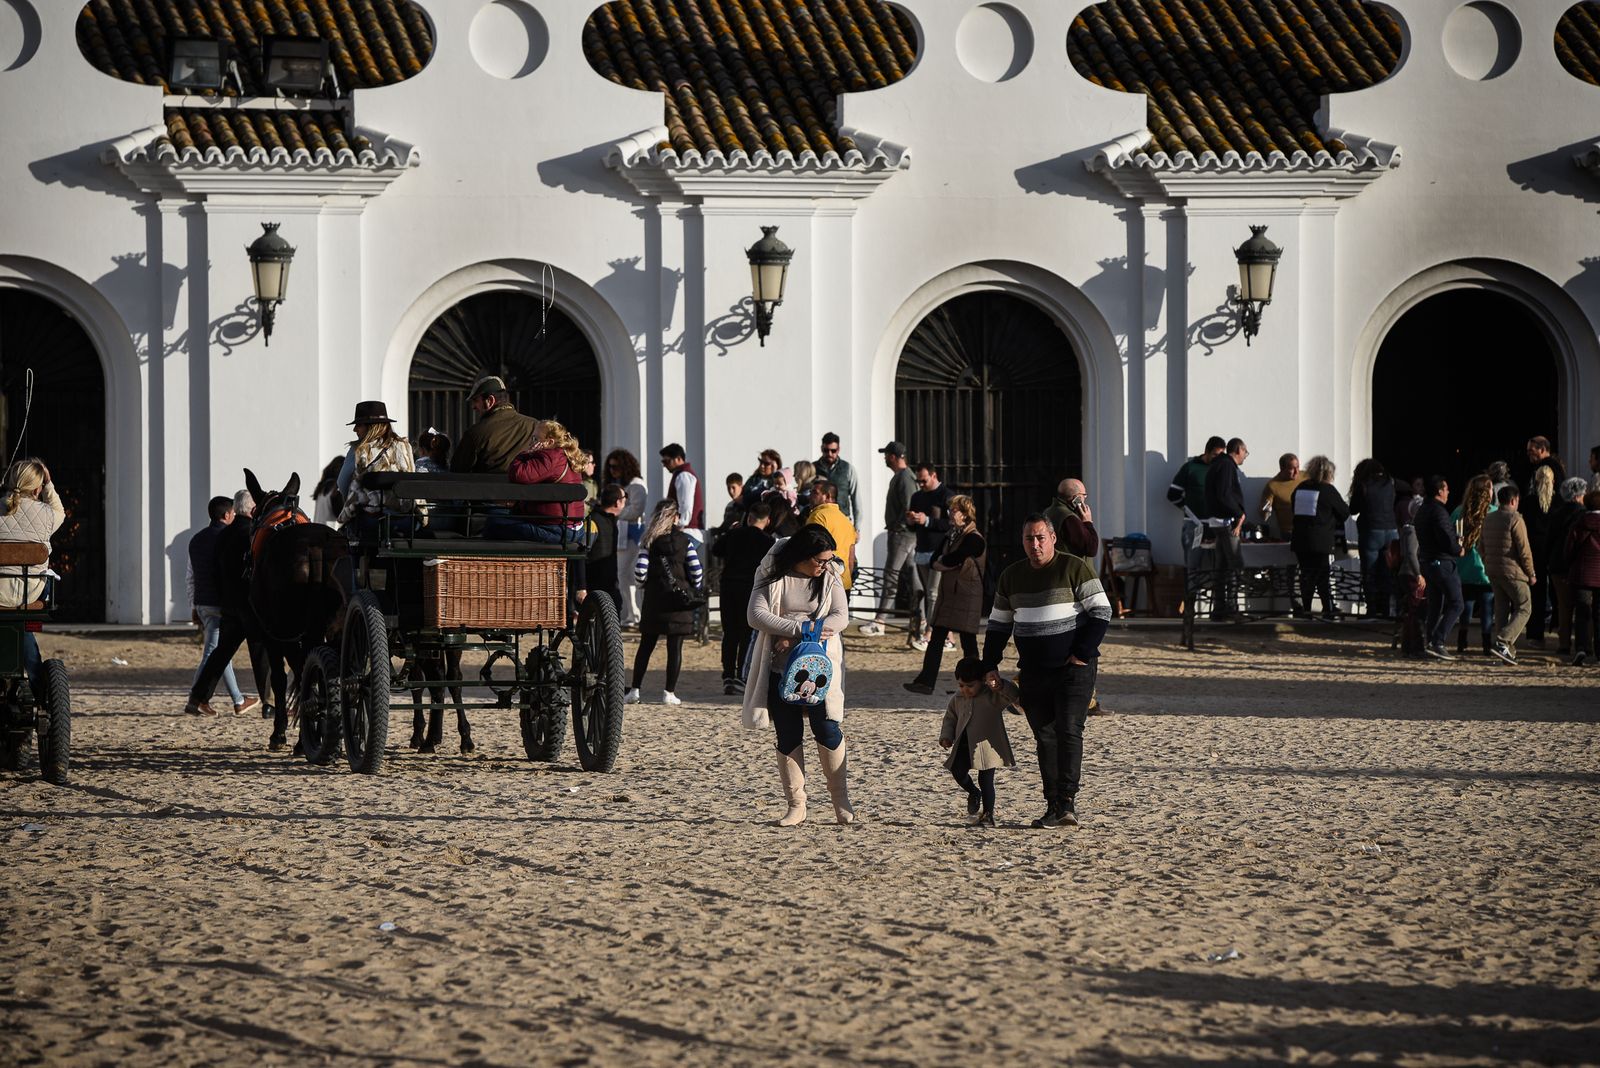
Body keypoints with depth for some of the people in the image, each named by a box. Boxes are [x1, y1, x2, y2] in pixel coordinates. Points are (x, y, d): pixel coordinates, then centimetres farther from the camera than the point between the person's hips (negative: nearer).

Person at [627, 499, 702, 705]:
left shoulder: (650, 542, -1)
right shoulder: (685, 541, -2)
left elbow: (639, 571, -9)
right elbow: (696, 571, -5)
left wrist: (644, 584, 12)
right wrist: (693, 591, 12)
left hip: (655, 600, 1)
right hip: (680, 600, -1)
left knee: (646, 646, 9)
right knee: (675, 647, 2)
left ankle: (634, 690, 6)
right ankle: (669, 692, 0)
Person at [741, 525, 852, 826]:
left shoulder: (829, 576, 3)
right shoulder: (773, 575, -3)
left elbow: (841, 616, -7)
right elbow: (756, 616, -13)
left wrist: (804, 635, -18)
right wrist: (799, 629, -22)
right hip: (779, 667, 0)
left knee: (826, 729, -9)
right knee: (788, 737, 2)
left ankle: (841, 801, 5)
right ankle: (795, 806, 9)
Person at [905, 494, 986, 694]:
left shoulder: (974, 539, -12)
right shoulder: (950, 537, 16)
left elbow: (951, 560, -20)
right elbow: (934, 562, 10)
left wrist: (942, 562, -1)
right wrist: (948, 564, -8)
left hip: (967, 597, -8)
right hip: (947, 594, 8)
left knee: (968, 641, -1)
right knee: (936, 639, 2)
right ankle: (926, 681, -1)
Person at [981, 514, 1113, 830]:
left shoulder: (1075, 569, -5)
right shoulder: (1011, 577, 11)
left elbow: (1101, 612, -7)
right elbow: (998, 625, 19)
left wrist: (1082, 654, -13)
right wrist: (990, 666, 11)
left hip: (1073, 670, -5)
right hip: (1033, 673, 5)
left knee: (1068, 732, -15)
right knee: (1045, 738, 6)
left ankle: (1067, 803, -19)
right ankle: (1053, 807, 9)